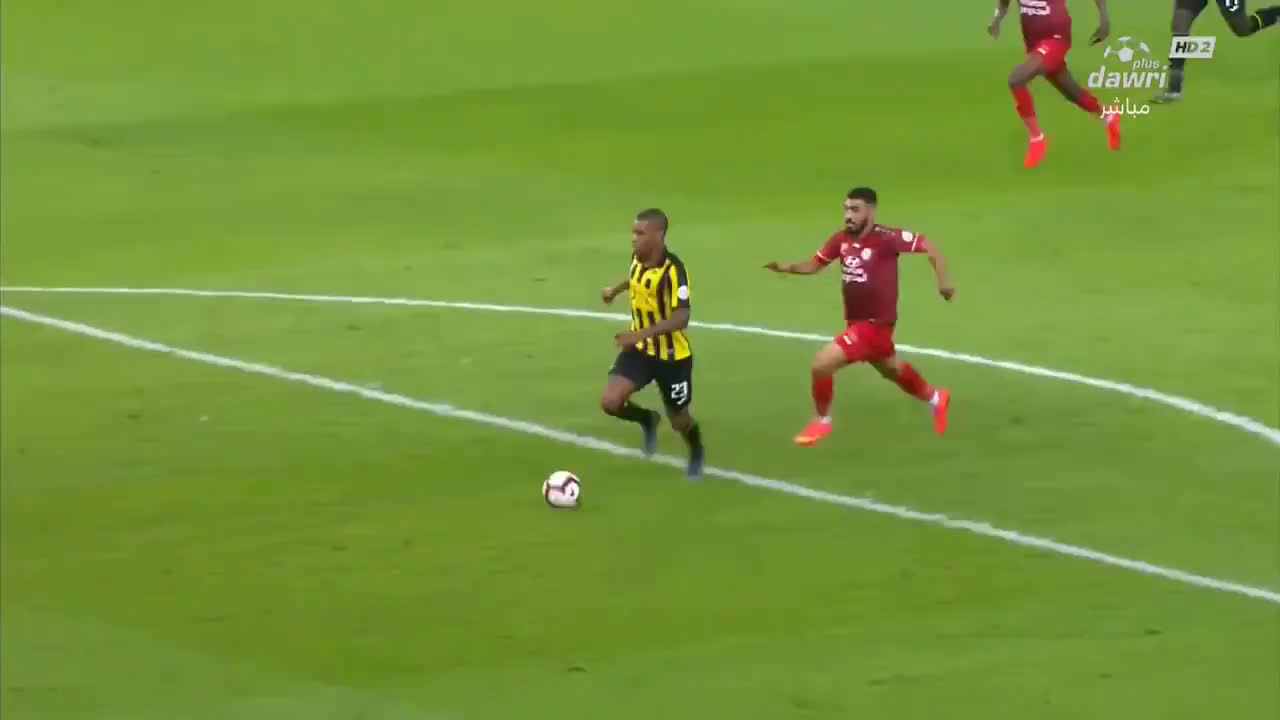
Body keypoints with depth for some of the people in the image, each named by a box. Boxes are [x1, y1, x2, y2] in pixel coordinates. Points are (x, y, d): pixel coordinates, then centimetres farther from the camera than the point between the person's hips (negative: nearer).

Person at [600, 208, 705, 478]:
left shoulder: (673, 270, -29)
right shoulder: (638, 258, -7)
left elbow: (681, 318, -34)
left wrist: (642, 333, -42)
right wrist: (616, 289, 25)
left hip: (672, 355, -5)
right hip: (640, 349, 5)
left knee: (679, 419, 12)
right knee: (610, 402, -14)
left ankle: (696, 453, 47)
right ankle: (648, 420, 19)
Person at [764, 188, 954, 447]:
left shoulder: (886, 239, -23)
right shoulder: (841, 239, -4)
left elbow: (927, 245, -14)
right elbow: (814, 265, 6)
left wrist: (943, 280, -18)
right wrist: (787, 267, -13)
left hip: (875, 323, -8)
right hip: (856, 321, 8)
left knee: (822, 364, -16)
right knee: (890, 370, 30)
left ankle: (822, 421, 8)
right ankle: (935, 399, 55)